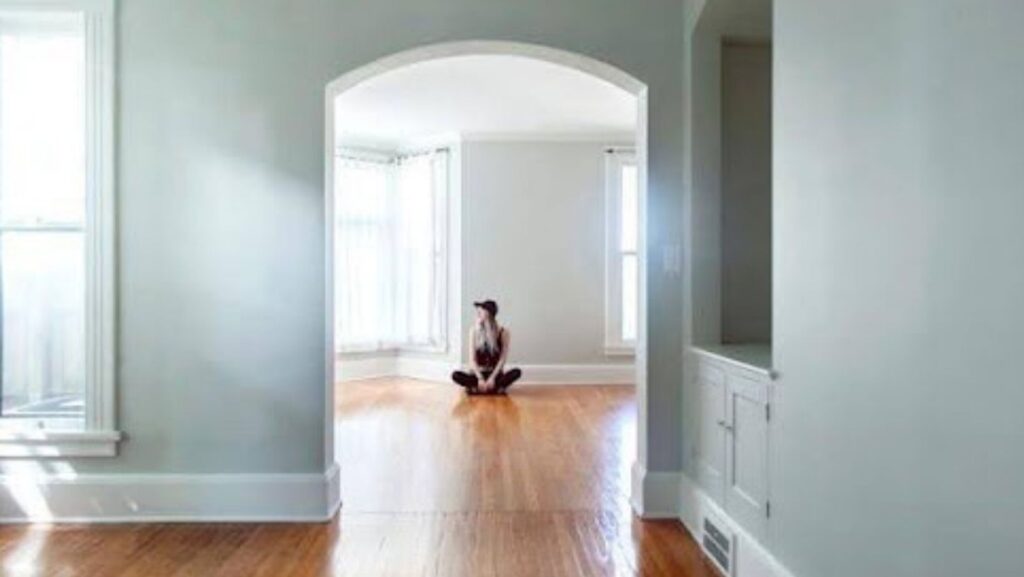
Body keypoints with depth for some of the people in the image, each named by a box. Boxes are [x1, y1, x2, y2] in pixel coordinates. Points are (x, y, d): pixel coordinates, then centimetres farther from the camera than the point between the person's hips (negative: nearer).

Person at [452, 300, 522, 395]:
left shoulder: (503, 332, -7)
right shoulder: (474, 331, -4)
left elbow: (502, 359, -8)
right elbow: (472, 359, -8)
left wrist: (492, 378, -20)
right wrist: (480, 378, -20)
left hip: (496, 375, 0)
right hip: (478, 374, 0)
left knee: (517, 372, -29)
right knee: (456, 375, -27)